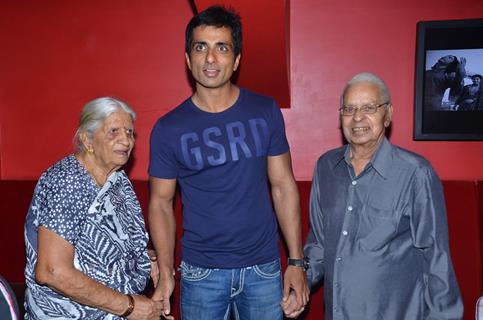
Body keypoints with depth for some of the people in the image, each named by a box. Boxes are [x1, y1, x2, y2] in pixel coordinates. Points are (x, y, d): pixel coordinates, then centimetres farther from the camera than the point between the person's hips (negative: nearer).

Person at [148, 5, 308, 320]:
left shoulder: (265, 112, -3)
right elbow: (161, 203, 0)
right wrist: (165, 274, -9)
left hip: (263, 268, 1)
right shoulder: (168, 129, -5)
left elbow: (284, 187, 0)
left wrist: (296, 261, -2)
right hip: (201, 273, -1)